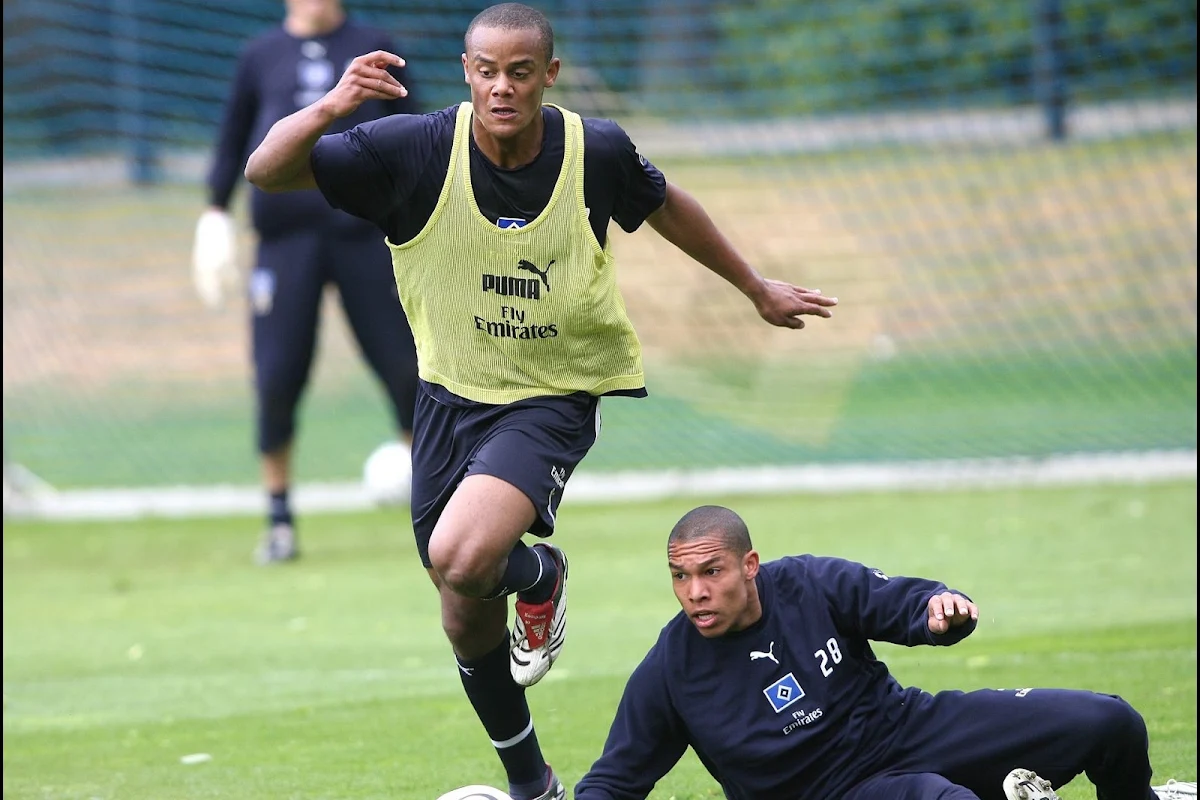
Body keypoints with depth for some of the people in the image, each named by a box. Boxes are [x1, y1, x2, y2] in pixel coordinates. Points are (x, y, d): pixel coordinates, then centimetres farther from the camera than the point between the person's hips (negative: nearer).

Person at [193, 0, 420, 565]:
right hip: (286, 237, 0)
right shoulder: (261, 57, 9)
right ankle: (278, 520, 7)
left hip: (362, 231, 0)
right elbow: (234, 137, 17)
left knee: (404, 367, -2)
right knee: (277, 377, -4)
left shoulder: (371, 48, 8)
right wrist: (216, 209, 10)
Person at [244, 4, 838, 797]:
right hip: (451, 396, 3)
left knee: (461, 558, -30)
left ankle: (539, 577, 7)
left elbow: (665, 205, 8)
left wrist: (757, 287, 20)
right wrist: (329, 109, -40)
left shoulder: (597, 151, -15)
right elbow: (267, 170, -20)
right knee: (468, 623, 13)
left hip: (557, 398, -3)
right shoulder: (414, 150, -17)